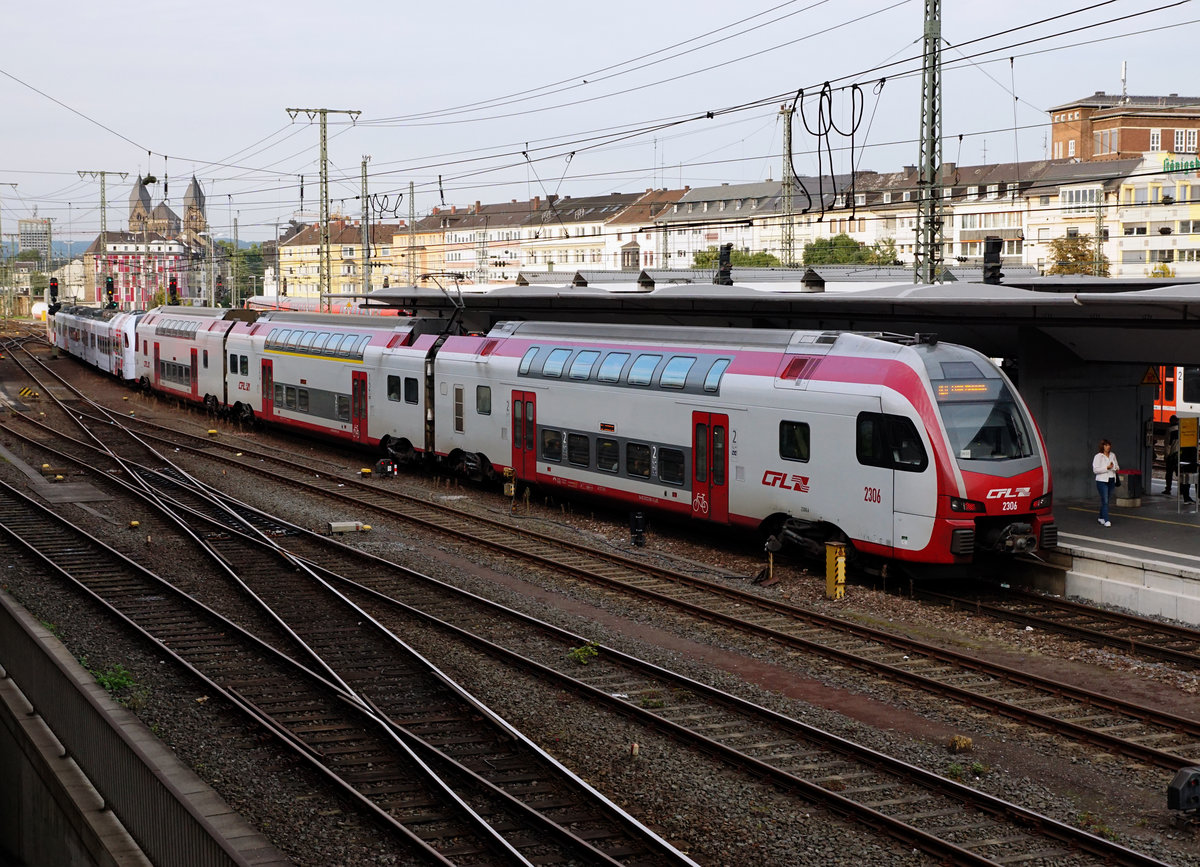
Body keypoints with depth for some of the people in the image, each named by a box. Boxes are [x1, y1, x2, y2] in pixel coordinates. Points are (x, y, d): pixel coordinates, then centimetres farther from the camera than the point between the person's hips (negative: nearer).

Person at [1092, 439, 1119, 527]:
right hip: (1102, 481, -6)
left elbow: (1117, 467, 19)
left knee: (1106, 500, 13)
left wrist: (1115, 467, -5)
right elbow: (1095, 470, -15)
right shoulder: (1098, 456, -8)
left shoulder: (1112, 455, 11)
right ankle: (1106, 521, -13)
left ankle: (1101, 518, 27)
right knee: (1105, 501, -11)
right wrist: (1107, 468, -21)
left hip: (1111, 481, 6)